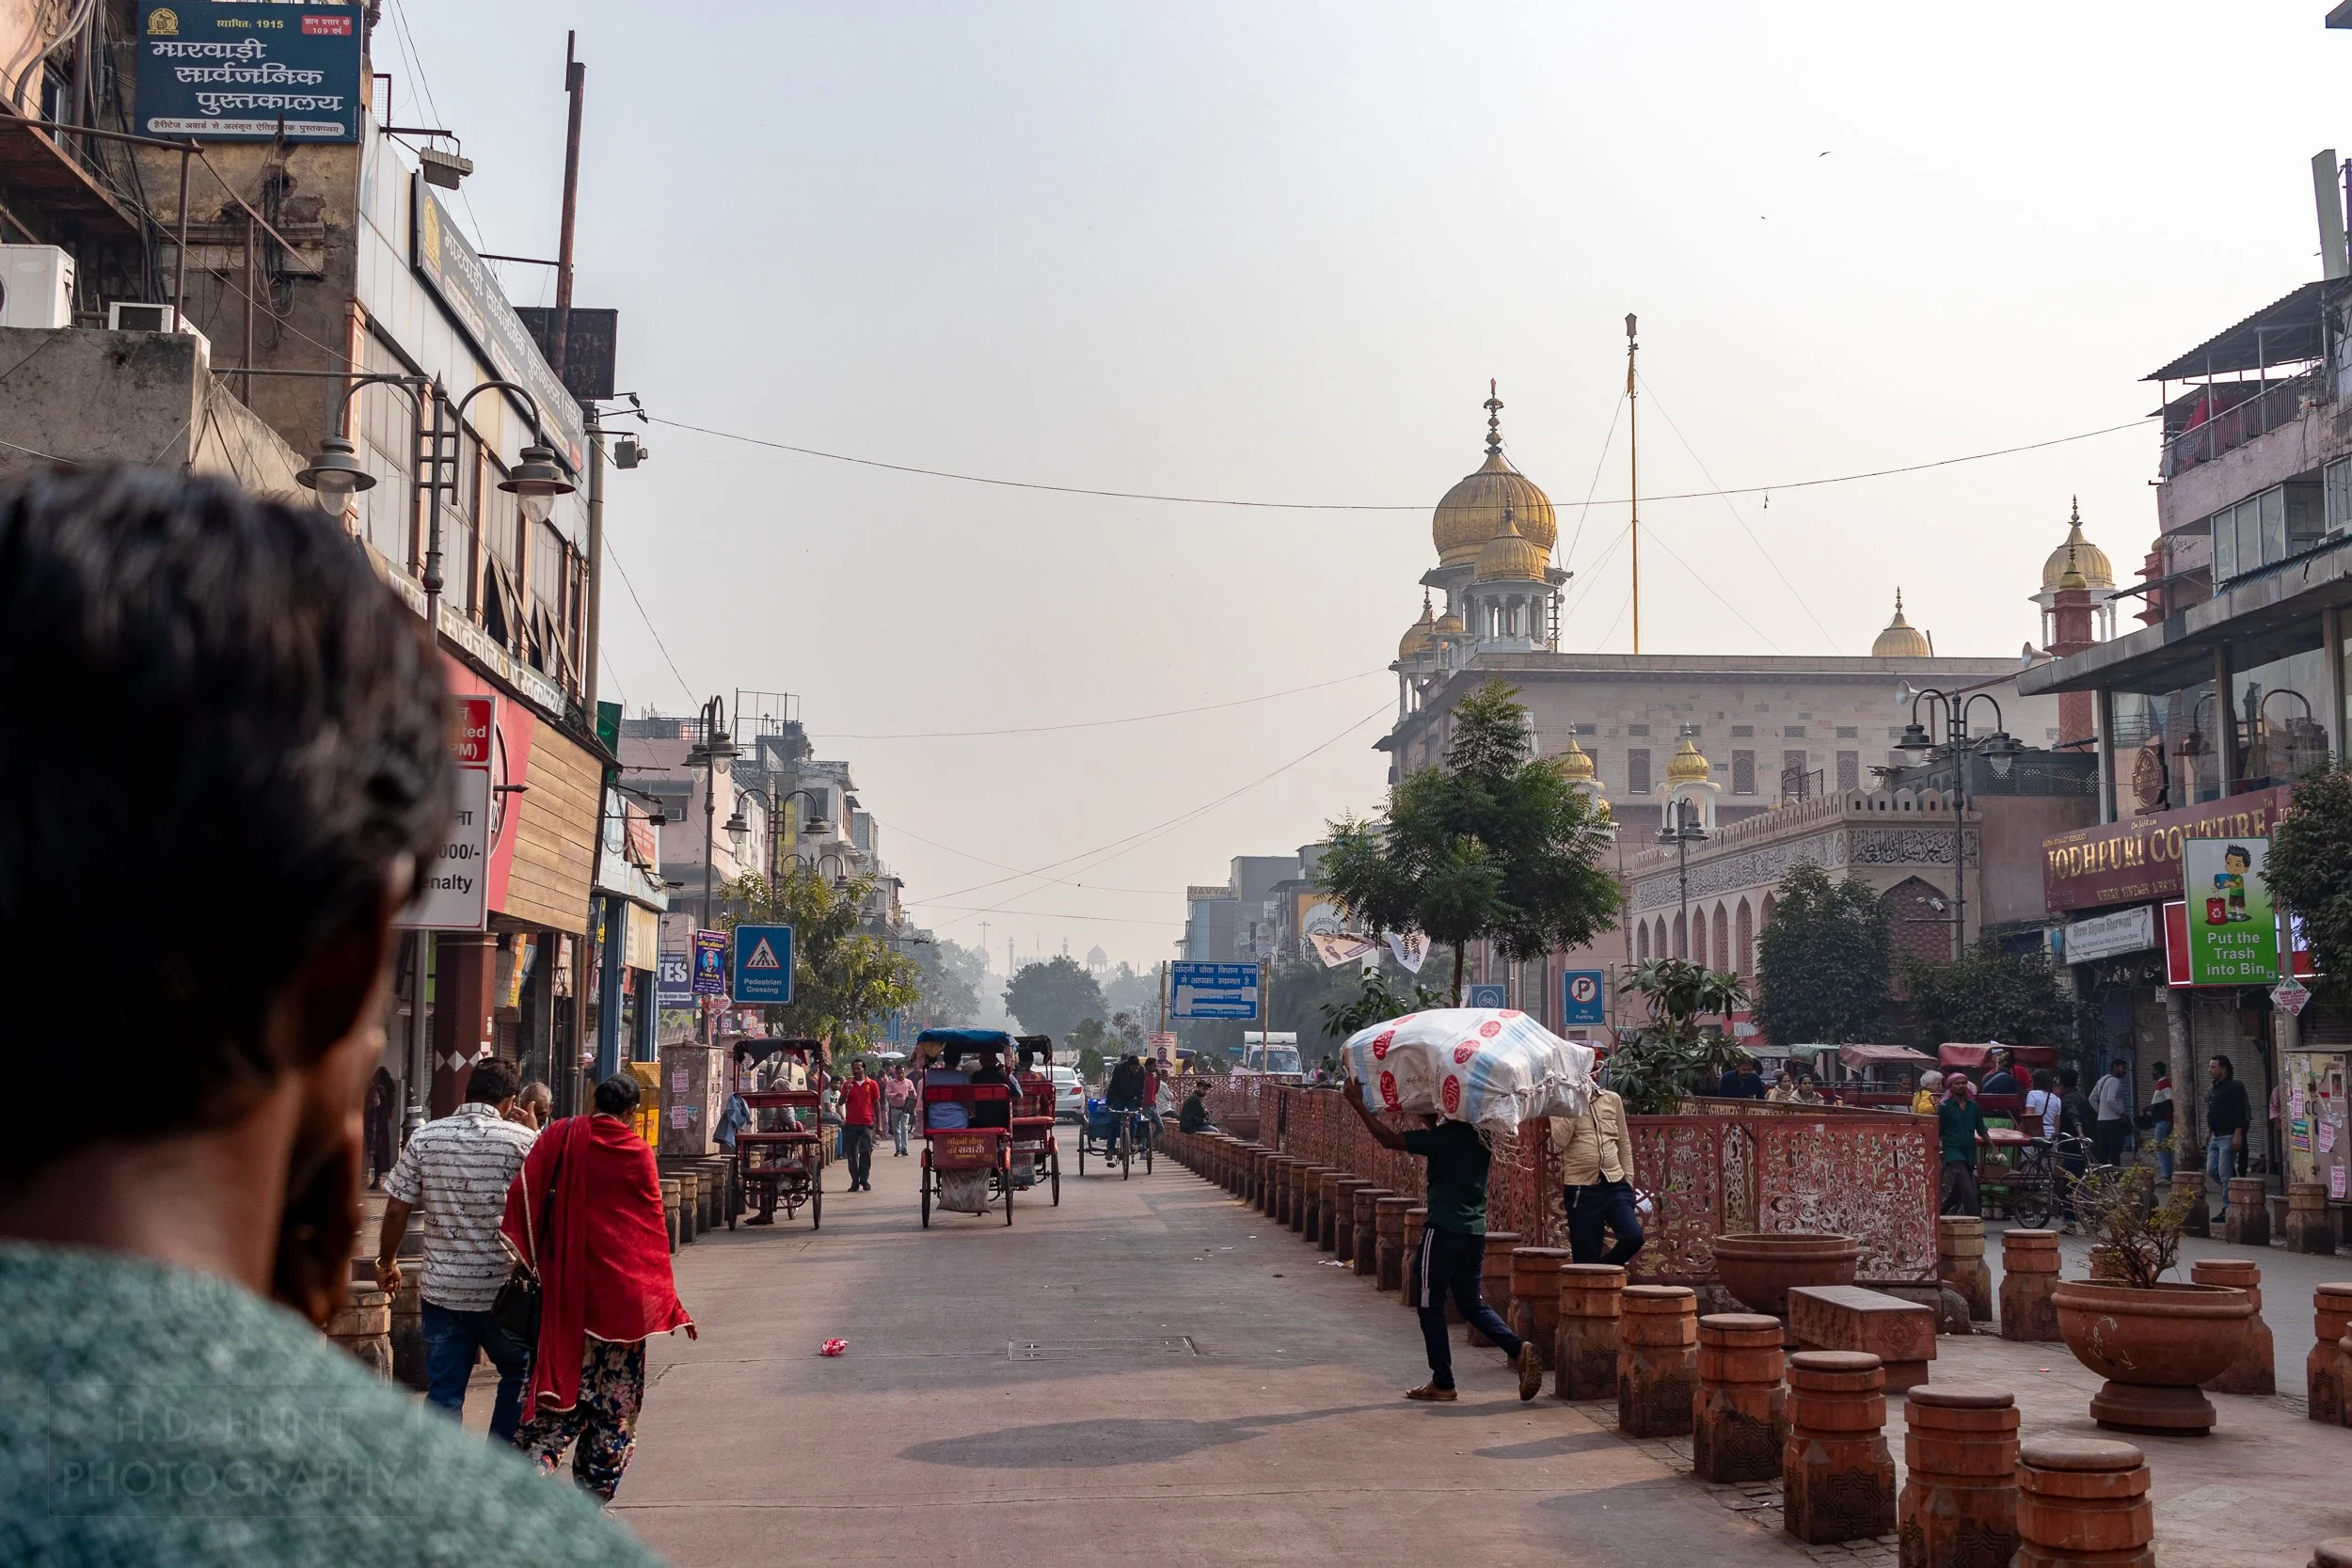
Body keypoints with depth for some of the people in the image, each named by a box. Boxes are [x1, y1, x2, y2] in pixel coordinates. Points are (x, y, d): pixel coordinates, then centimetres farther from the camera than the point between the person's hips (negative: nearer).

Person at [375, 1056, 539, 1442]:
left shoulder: (425, 1138, 0)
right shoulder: (522, 1139, -8)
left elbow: (396, 1211, 2)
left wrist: (387, 1262, 15)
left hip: (442, 1286, 2)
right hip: (504, 1289, -2)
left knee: (444, 1390, 9)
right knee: (519, 1375, 17)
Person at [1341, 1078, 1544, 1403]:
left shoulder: (1442, 1136, -14)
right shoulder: (1481, 1136, 8)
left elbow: (1389, 1139, -13)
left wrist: (1358, 1104, -8)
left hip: (1443, 1230, -7)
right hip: (1475, 1230, 7)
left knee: (1431, 1305, 5)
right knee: (1472, 1303, 17)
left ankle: (1442, 1383, 8)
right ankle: (1519, 1348, -4)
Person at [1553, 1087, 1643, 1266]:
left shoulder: (1612, 1100, 10)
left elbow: (1624, 1144, 14)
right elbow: (1560, 1140, -15)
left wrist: (1628, 1181, 9)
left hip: (1615, 1183, 3)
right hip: (1580, 1187, -3)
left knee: (1633, 1237, -13)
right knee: (1586, 1256, 0)